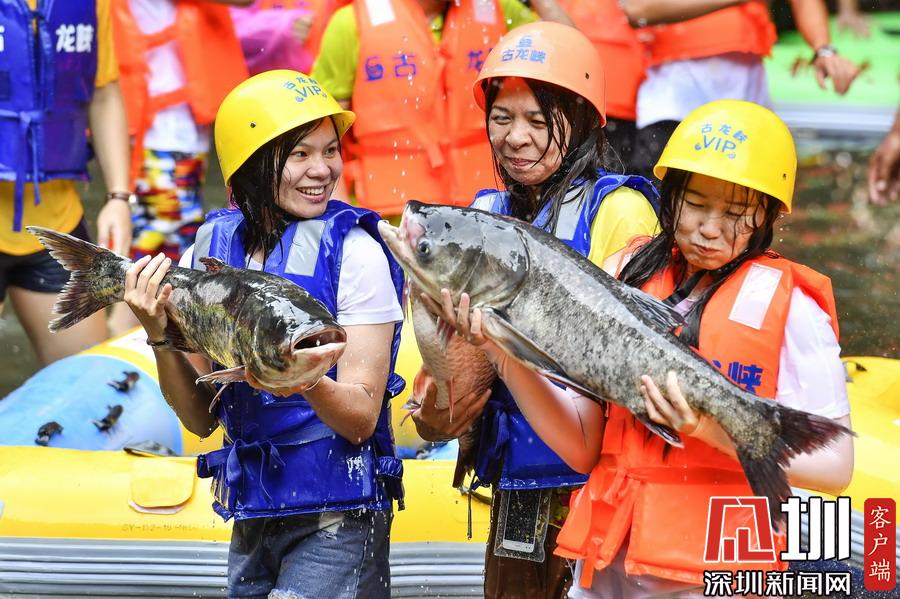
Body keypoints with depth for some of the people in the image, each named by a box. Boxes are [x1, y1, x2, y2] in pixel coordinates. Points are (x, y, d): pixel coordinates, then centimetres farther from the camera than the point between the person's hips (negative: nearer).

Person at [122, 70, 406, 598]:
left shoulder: (354, 251, -11)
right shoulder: (216, 244, 3)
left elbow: (361, 418, -13)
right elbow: (202, 418, 6)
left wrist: (307, 381, -33)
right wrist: (160, 334, -10)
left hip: (337, 519, -5)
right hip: (252, 517, 5)